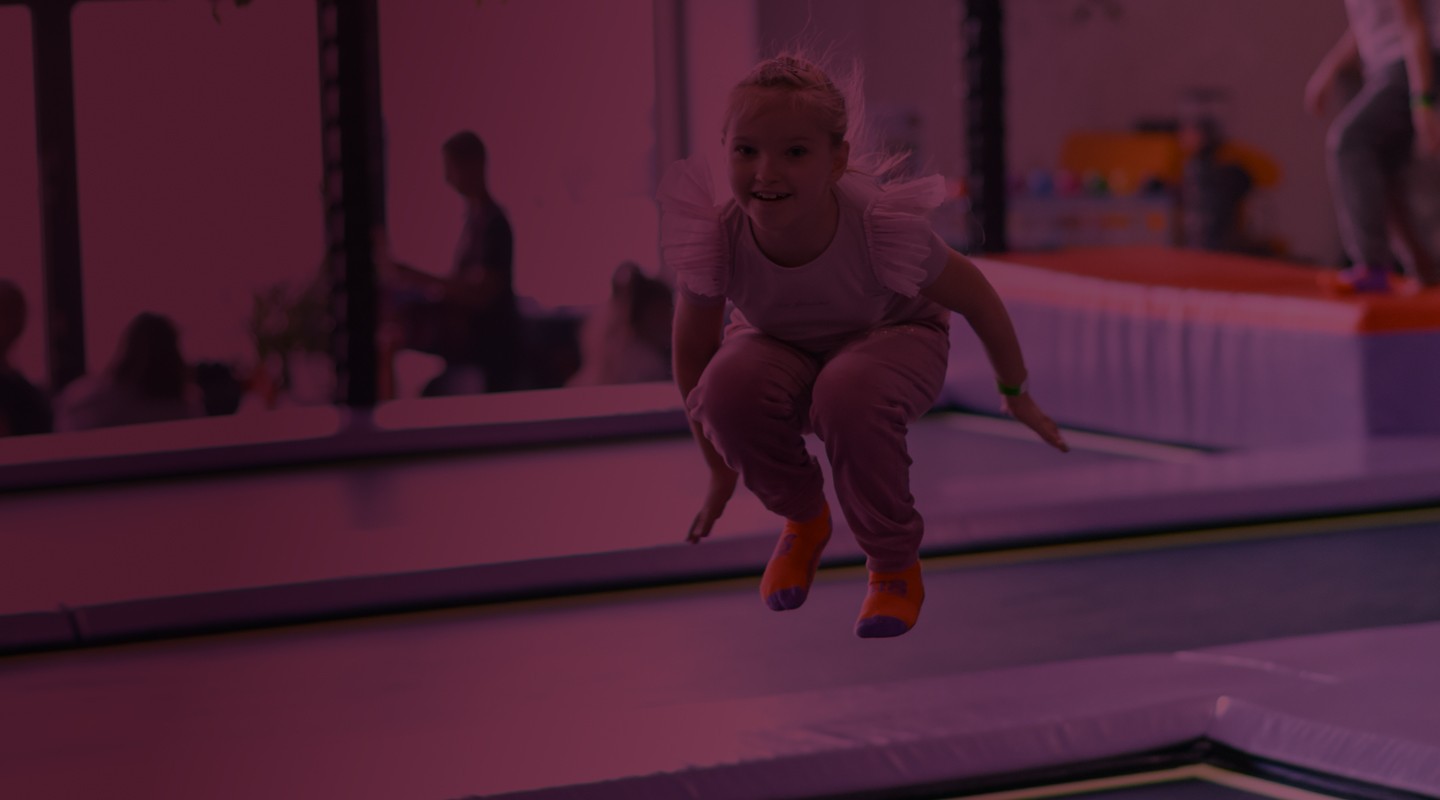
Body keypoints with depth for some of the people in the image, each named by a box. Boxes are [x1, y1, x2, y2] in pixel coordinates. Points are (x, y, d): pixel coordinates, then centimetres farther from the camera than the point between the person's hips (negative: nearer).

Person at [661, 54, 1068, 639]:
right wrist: (721, 471, 0)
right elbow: (691, 352, -10)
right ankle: (804, 518, 0)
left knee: (849, 392, -39)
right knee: (729, 386, -34)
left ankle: (895, 568, -12)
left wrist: (1016, 393, 3)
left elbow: (977, 300, -14)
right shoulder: (716, 239, -30)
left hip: (891, 337, -2)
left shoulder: (883, 229, -35)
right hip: (779, 348, 2)